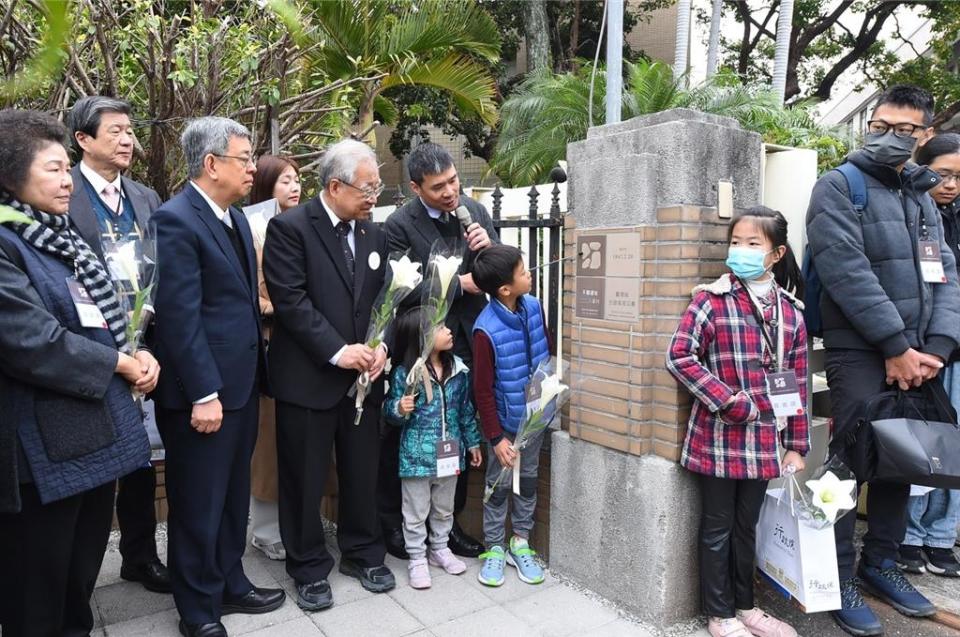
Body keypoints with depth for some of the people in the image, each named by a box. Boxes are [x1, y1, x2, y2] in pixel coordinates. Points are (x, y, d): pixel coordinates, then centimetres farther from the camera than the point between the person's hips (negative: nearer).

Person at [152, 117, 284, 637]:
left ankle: (230, 584, 38)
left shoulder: (236, 218, 12)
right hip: (202, 391, -8)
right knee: (198, 504, 8)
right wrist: (204, 395, -20)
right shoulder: (175, 220, -15)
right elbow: (179, 316, -20)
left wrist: (255, 371, 13)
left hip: (241, 383, 9)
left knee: (233, 496, 20)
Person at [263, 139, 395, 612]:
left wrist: (380, 345, -4)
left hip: (363, 375, 5)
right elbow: (290, 301, -16)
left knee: (362, 473, 15)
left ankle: (363, 555, 34)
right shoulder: (289, 227, -9)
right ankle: (309, 568, 27)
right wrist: (338, 351, -19)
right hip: (308, 377, -5)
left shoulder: (374, 234, 10)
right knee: (305, 480, 8)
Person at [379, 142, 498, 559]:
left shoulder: (476, 212, 2)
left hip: (466, 342, 5)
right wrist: (459, 284, -16)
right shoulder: (399, 225, -13)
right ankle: (391, 523, 31)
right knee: (403, 440, 11)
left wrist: (489, 247, -15)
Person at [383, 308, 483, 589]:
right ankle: (417, 559, 28)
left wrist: (473, 442, 13)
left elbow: (466, 410, 8)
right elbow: (390, 412, -6)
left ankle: (440, 549, 41)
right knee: (416, 513, 11)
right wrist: (399, 409, -29)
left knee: (444, 509, 21)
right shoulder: (403, 373, -16)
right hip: (416, 456, -4)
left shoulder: (458, 370, -3)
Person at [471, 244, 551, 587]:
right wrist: (496, 437, -16)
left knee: (528, 479, 17)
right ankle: (494, 549, 28)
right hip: (505, 422, -5)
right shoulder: (486, 329, -25)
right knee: (499, 485, 11)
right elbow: (482, 390, -19)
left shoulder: (534, 307, -8)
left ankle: (520, 543, 33)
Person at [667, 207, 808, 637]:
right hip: (719, 438, -4)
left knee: (747, 526, 20)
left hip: (764, 441, 5)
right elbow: (679, 357, -16)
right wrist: (729, 400, -19)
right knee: (718, 529, 10)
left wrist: (796, 445, 9)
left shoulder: (789, 312, 5)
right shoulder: (711, 300, -10)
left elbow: (797, 383, 9)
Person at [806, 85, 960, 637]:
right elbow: (848, 272, -14)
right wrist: (897, 346, -16)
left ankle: (881, 562, 29)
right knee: (851, 464, -3)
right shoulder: (839, 187, -3)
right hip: (861, 353, -6)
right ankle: (840, 579, 10)